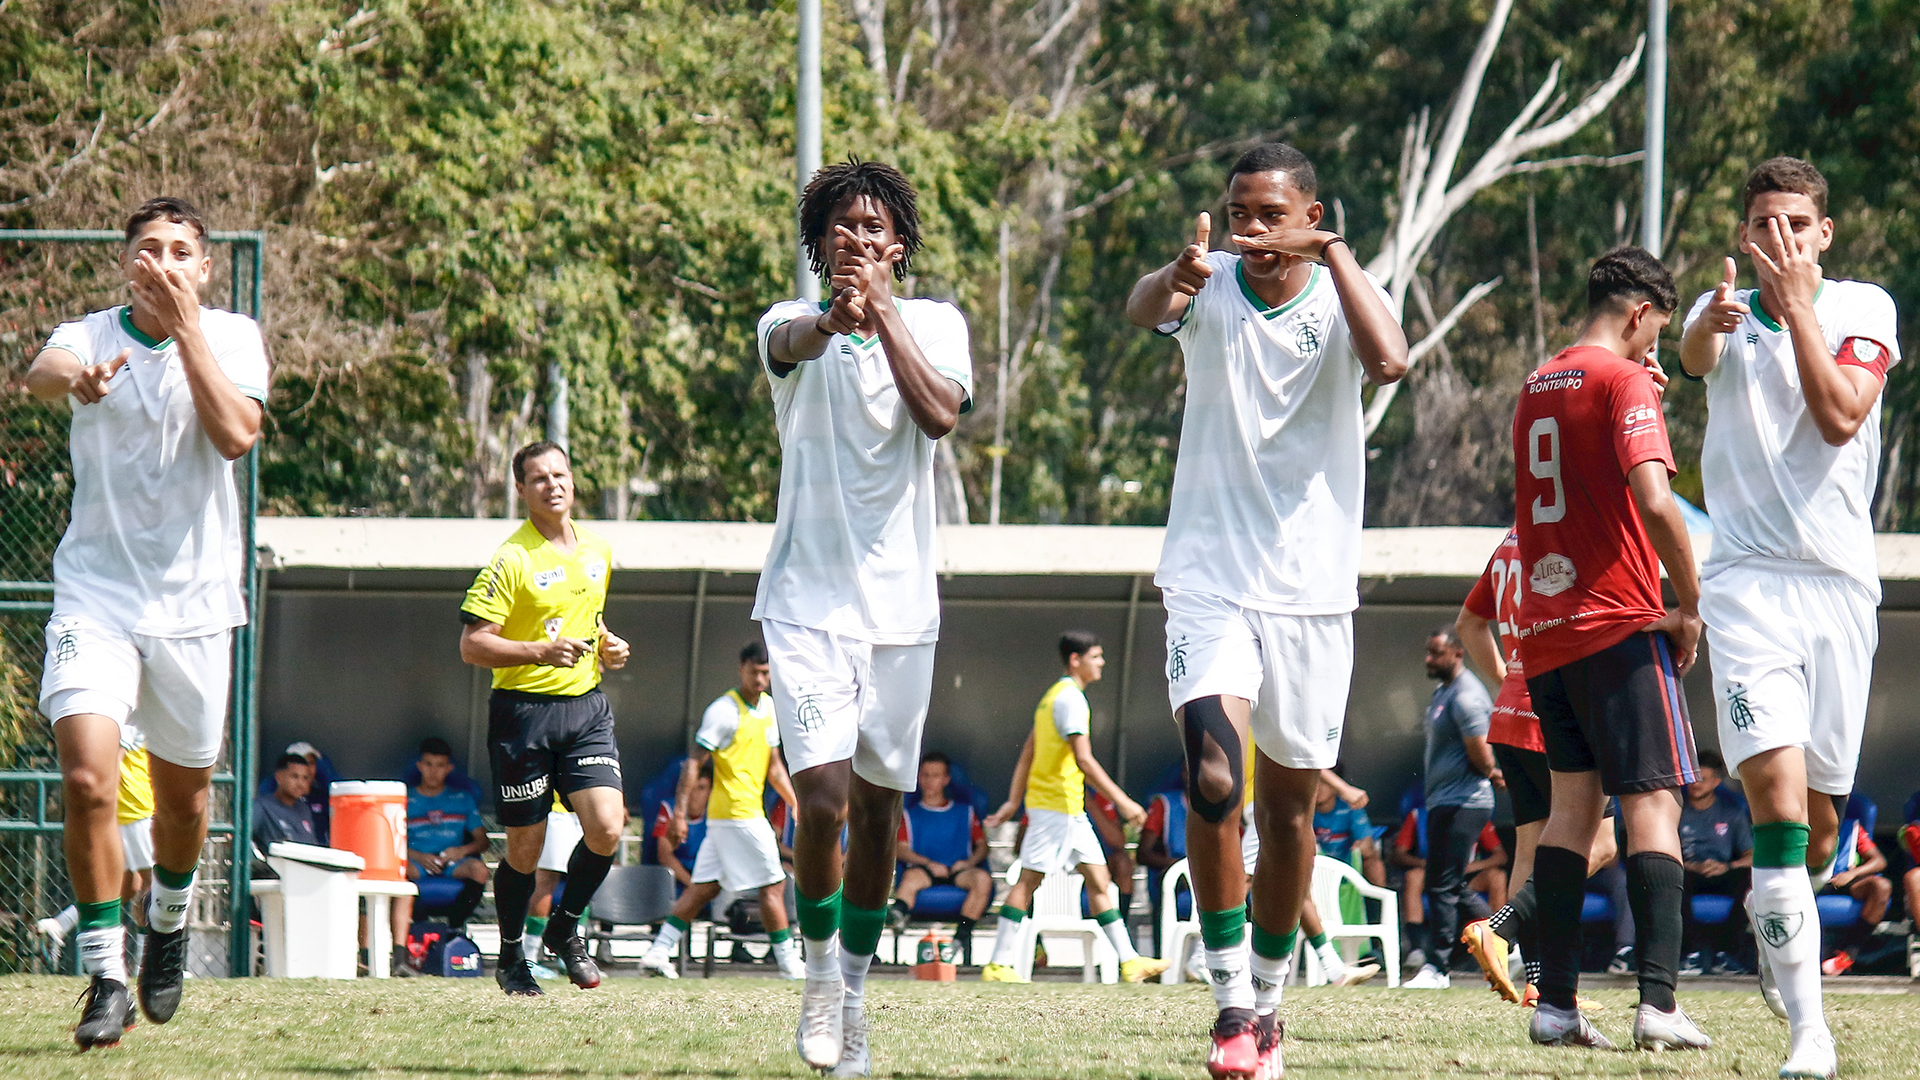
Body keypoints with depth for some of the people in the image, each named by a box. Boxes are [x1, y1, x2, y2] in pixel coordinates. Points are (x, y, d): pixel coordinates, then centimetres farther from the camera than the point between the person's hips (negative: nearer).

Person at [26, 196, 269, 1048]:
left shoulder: (232, 337, 1)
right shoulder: (89, 336, -2)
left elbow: (236, 434, -16)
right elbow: (41, 371, -26)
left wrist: (184, 324, -18)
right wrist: (74, 378, -51)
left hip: (193, 600, 1)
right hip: (95, 594, -1)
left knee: (182, 787, 13)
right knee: (87, 778, -18)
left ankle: (170, 915, 44)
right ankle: (106, 973, -9)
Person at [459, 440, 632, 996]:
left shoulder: (597, 551, 10)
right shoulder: (512, 560, -11)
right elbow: (472, 644, -14)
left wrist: (606, 645, 8)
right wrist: (541, 651, -24)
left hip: (585, 705, 5)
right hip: (523, 708, -5)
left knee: (606, 829, -12)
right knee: (525, 848, 2)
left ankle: (565, 928, 14)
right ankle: (511, 956, 24)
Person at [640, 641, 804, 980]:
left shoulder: (768, 707, 15)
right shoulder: (724, 710, -12)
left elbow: (773, 765, 24)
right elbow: (694, 762, -13)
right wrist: (679, 811, -18)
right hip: (738, 812, -8)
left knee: (705, 887, 6)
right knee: (773, 885, -4)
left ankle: (659, 952, 4)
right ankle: (789, 962, 1)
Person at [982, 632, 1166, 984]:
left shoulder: (1054, 696, 17)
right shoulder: (1070, 698, -14)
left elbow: (1027, 756, 18)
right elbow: (1084, 760, -21)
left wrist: (1013, 803, 19)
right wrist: (1122, 801, -21)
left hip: (1071, 809, 10)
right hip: (1056, 802, -10)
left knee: (1098, 878, 8)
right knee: (1029, 880, -8)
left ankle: (1129, 961, 8)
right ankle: (998, 965, -7)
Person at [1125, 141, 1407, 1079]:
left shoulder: (1342, 296, -2)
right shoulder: (1210, 287, -2)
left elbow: (1389, 361, -25)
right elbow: (1142, 311, -25)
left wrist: (1332, 253, -26)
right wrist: (1173, 279, -47)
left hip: (1310, 590, 1)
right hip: (1210, 580, -1)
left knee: (1288, 803, 10)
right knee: (1214, 782, -19)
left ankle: (1267, 998, 26)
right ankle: (1231, 999, -13)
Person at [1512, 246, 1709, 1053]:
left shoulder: (1535, 387, 15)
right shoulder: (1624, 381, -9)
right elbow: (1653, 501, -21)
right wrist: (1689, 605, -11)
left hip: (1543, 626, 7)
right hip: (1619, 625, -7)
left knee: (1573, 802, 9)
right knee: (1652, 804, -5)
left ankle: (1555, 1002, 2)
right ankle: (1658, 1002, -14)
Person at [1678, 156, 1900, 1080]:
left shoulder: (1863, 308, 4)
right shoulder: (1725, 315, 5)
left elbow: (1841, 416, -12)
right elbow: (1693, 357, -20)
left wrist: (1795, 301, -15)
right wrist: (1714, 320, -43)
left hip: (1841, 580, 2)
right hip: (1750, 580, -1)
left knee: (1820, 814, 9)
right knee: (1777, 795, -18)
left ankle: (1781, 939, 41)